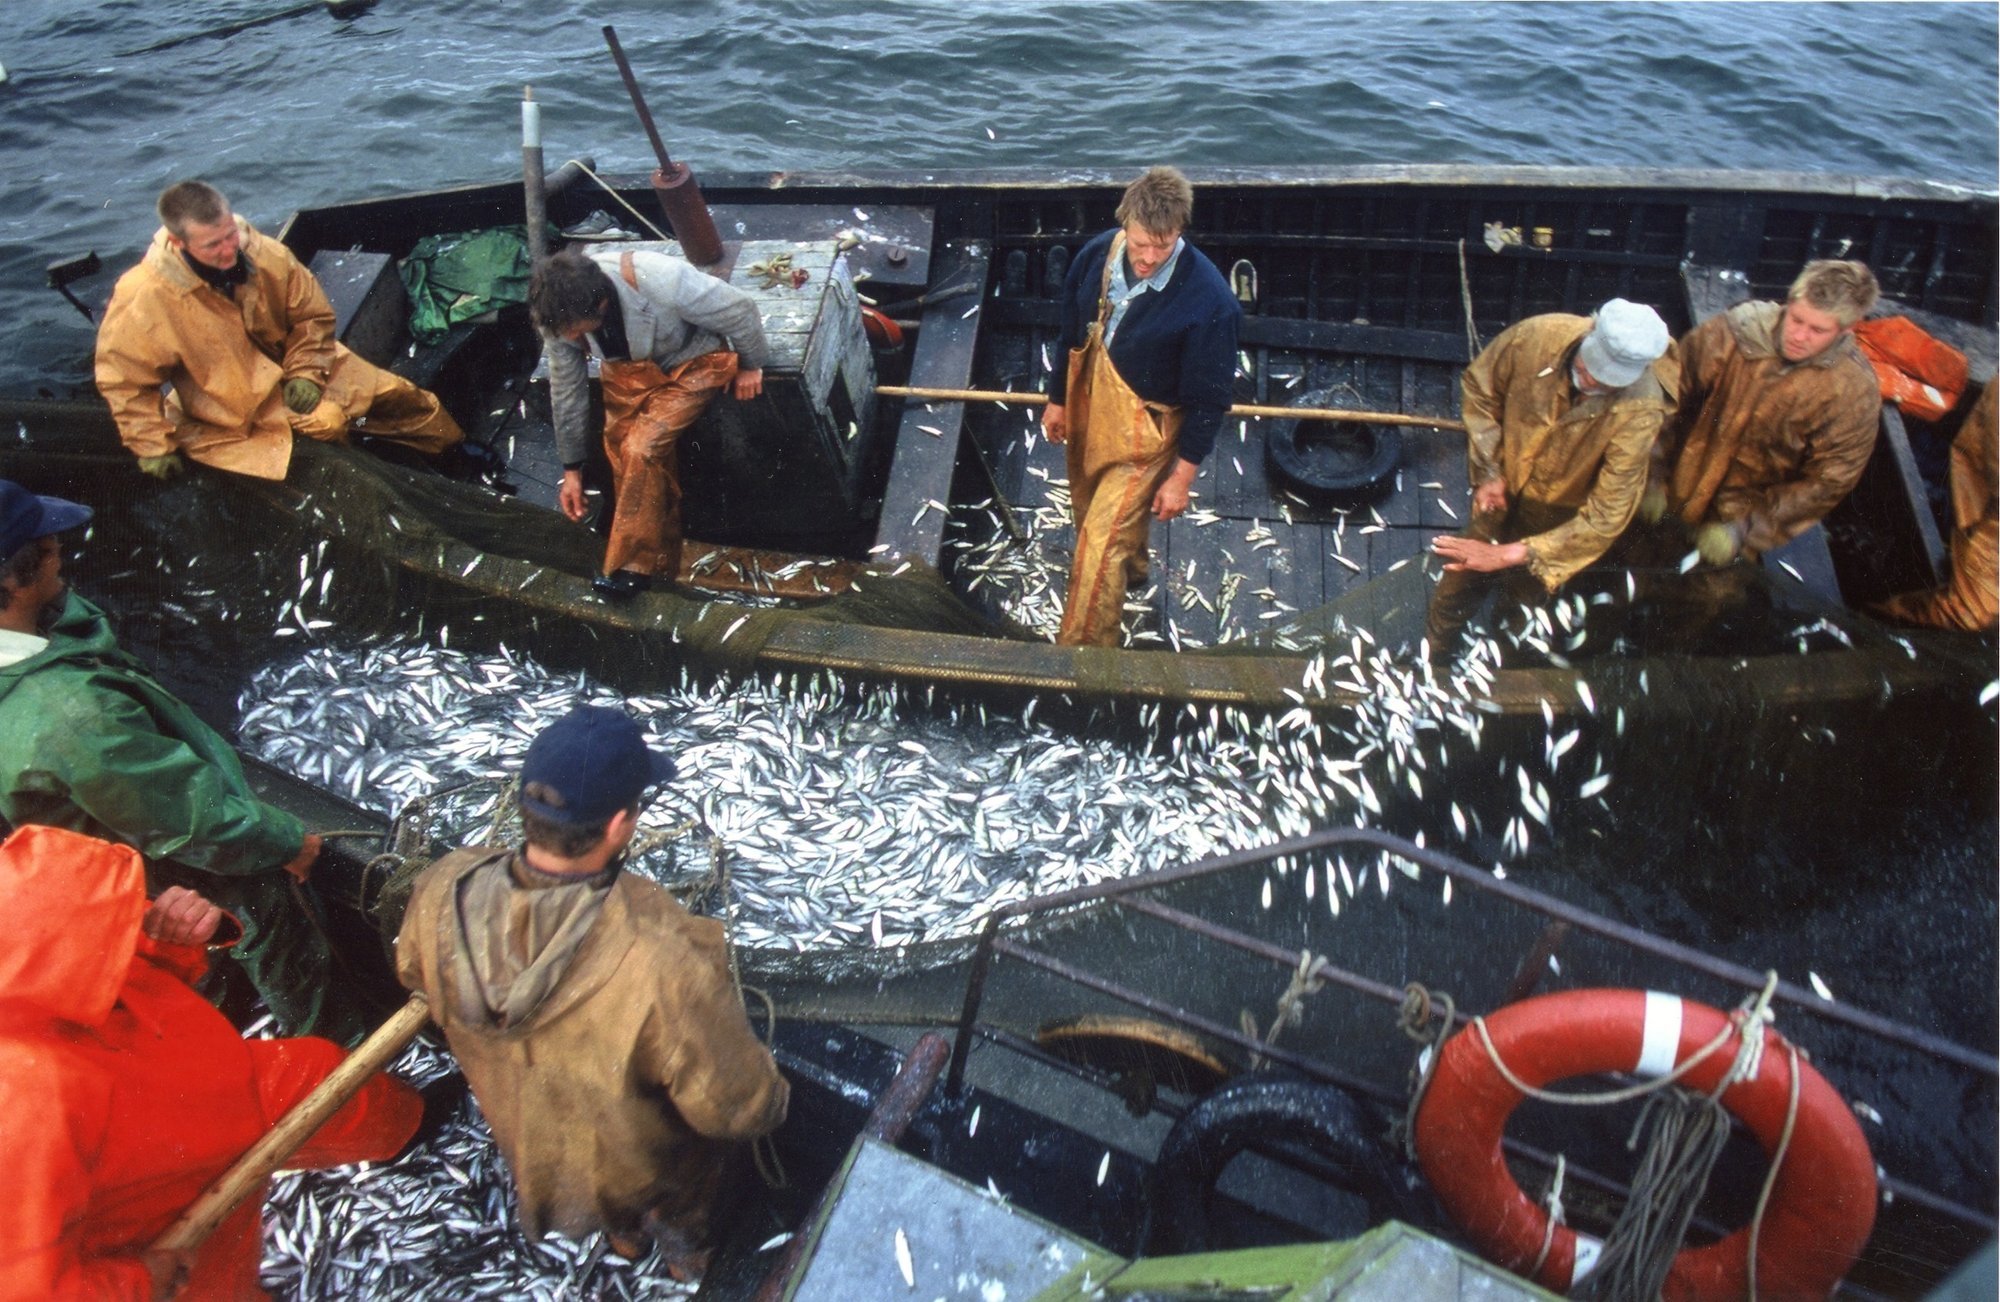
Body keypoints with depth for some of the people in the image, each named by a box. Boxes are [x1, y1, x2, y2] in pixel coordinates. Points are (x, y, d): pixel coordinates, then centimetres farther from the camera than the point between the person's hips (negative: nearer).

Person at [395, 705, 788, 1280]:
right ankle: (689, 1255, 63)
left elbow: (414, 972, -6)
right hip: (645, 1162, -4)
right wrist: (773, 1099, -10)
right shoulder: (662, 963, -48)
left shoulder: (442, 892, -31)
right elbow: (736, 1105, -32)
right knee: (684, 1212, 35)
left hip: (521, 1136, 4)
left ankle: (624, 1235, 69)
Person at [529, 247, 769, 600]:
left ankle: (634, 566, -8)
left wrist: (751, 365, -7)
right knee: (624, 458, -5)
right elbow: (566, 391, -7)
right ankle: (660, 565, 13)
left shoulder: (661, 281, -40)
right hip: (629, 368, 5)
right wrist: (572, 468, 0)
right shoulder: (558, 314, -23)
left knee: (642, 448, -22)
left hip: (693, 361, -5)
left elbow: (740, 309, -23)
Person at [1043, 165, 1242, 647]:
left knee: (1100, 543, -8)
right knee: (1088, 508, 27)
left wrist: (1183, 475, -14)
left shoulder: (1208, 300, -27)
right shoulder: (1097, 254, -11)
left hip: (1143, 429, -6)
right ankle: (1130, 568, 59)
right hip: (1087, 409, 6)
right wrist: (1057, 398, 15)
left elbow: (1209, 398, -18)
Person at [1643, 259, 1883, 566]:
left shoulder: (1855, 392, -15)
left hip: (1760, 502, 0)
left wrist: (1746, 526, -19)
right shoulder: (1738, 328, -16)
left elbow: (1826, 484, -10)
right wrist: (1655, 476, -10)